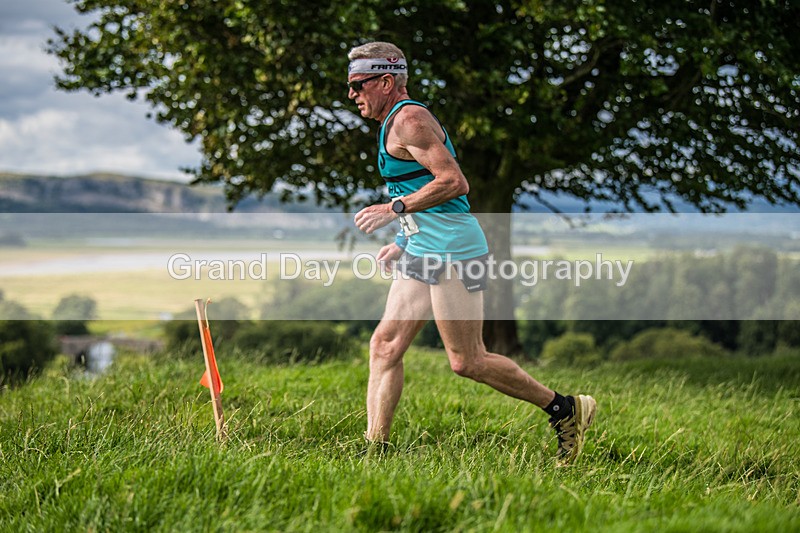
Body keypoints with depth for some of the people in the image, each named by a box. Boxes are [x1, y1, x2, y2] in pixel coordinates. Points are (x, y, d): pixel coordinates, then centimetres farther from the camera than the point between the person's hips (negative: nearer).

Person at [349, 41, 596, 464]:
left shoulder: (409, 119, -12)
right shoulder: (395, 123, 20)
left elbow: (454, 182, -21)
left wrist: (394, 209, -20)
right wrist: (404, 243, 21)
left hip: (452, 252, -10)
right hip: (423, 254, 10)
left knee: (467, 362, -6)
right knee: (384, 346, 2)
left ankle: (565, 409, 7)